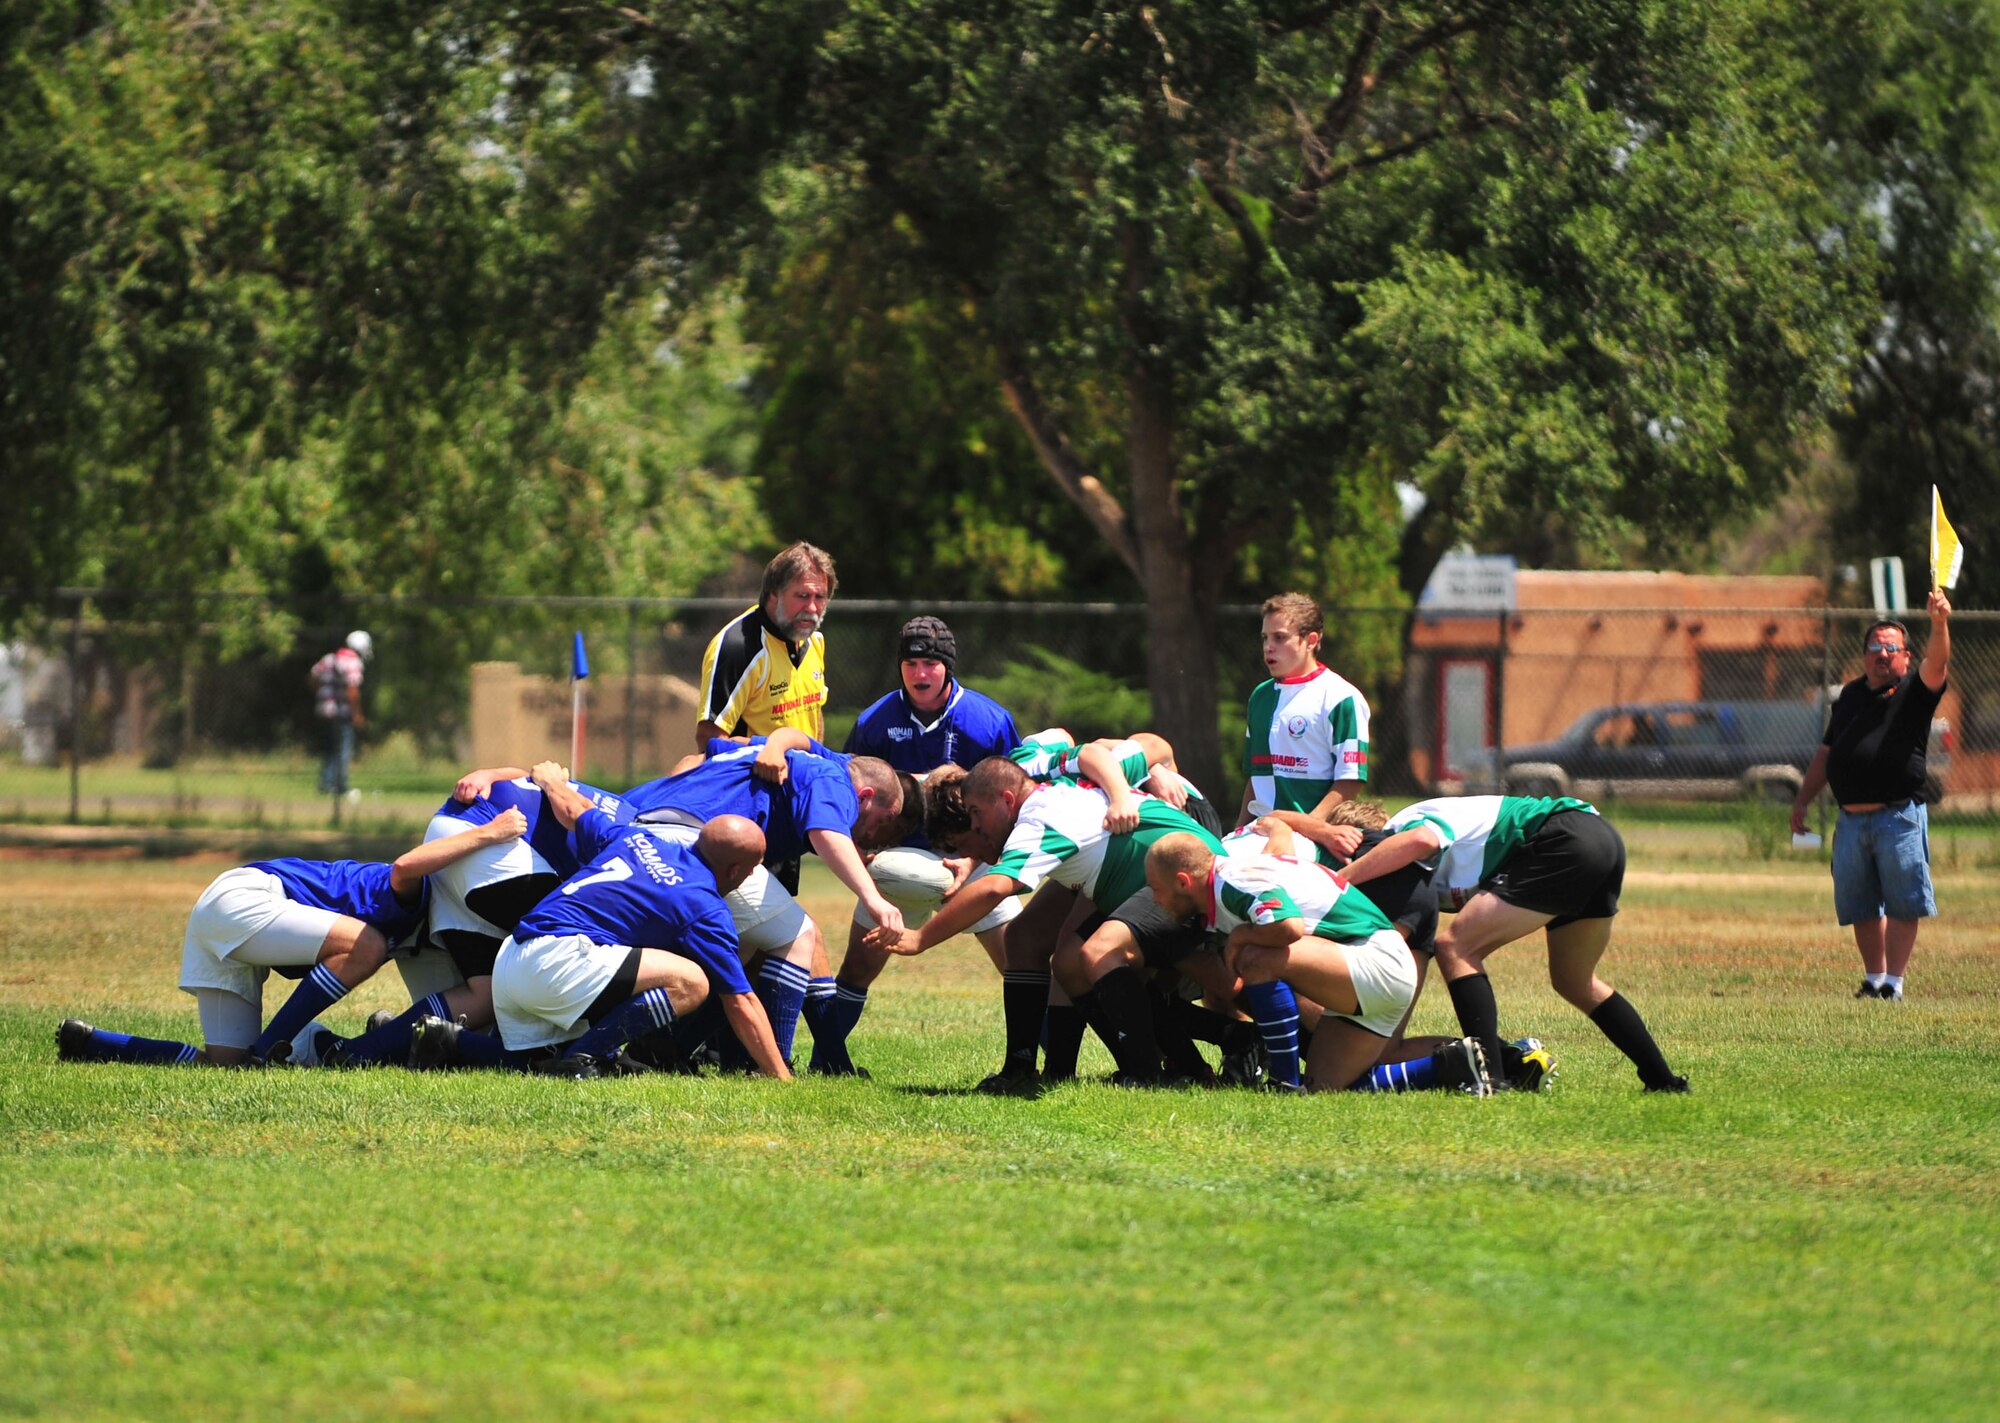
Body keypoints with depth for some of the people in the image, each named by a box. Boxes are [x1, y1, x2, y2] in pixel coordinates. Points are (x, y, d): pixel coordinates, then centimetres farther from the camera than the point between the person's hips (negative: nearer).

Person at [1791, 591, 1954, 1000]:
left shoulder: (1913, 690, 2)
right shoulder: (1851, 694, 17)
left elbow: (1937, 666, -21)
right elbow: (1825, 752, 24)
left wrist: (1940, 624, -38)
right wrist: (1803, 800, 21)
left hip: (1898, 817, -5)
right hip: (1851, 820, 5)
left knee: (1902, 904, -5)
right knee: (1860, 906, 10)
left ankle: (1894, 983, 1)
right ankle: (1873, 979, 21)